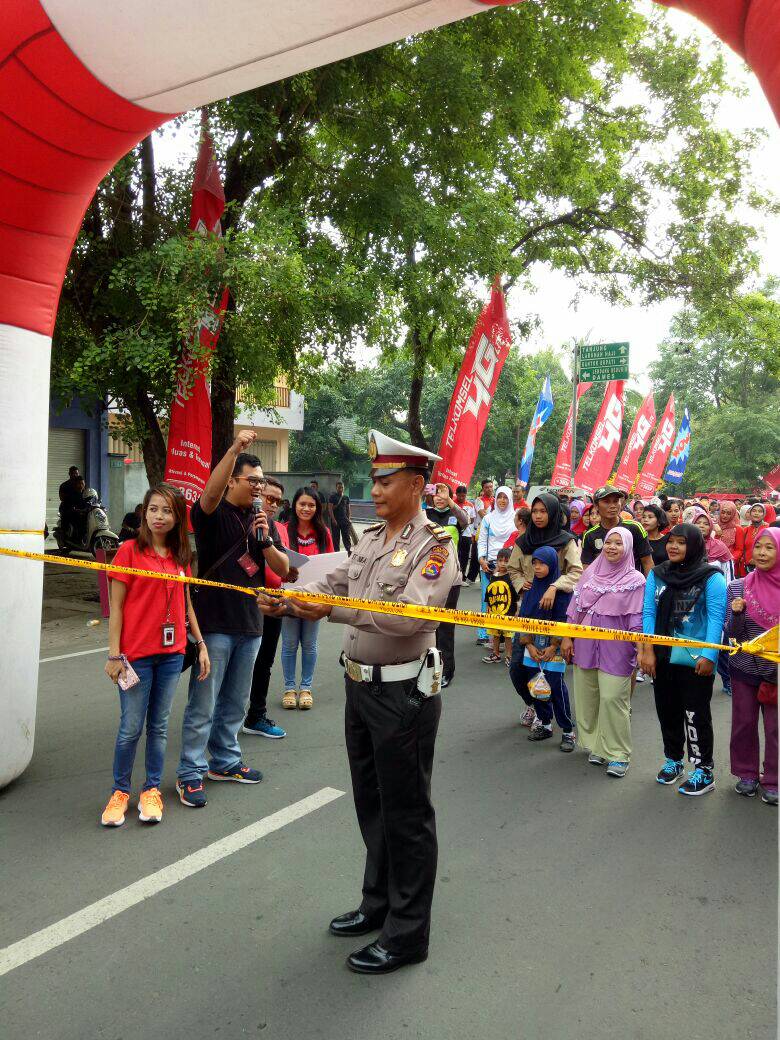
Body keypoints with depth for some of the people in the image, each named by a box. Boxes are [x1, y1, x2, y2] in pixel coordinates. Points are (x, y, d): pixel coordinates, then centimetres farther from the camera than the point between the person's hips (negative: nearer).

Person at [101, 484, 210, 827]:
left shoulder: (181, 556, 8)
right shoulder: (130, 550, -6)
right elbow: (116, 606, -7)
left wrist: (201, 644, 10)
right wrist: (114, 654, -10)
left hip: (172, 653, 4)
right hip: (136, 653, -4)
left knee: (159, 725, 12)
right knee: (131, 727, 2)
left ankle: (151, 789, 25)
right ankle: (120, 791, 21)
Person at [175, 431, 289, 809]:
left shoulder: (260, 519, 11)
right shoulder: (213, 514, -6)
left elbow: (283, 569, 6)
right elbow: (210, 494, -32)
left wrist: (264, 539, -12)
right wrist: (234, 448, -40)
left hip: (250, 623, 6)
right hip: (215, 623, -6)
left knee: (235, 702, 18)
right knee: (203, 705, -1)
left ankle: (224, 761, 32)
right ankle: (190, 773, 10)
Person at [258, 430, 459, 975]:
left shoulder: (435, 546, -16)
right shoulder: (372, 539, 9)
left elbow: (408, 616, -28)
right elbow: (333, 585, 7)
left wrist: (333, 610, -32)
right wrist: (287, 599, -11)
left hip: (403, 694, -8)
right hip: (361, 685, 8)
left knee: (406, 813, 5)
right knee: (371, 803, 21)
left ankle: (407, 933, 21)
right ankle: (378, 903, 41)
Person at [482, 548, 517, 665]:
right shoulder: (493, 578, 4)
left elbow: (516, 599, -8)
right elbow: (488, 599, 11)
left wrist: (516, 613, -10)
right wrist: (488, 612, 11)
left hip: (508, 614, -5)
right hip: (494, 613, 5)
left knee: (508, 636, 4)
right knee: (495, 635, 17)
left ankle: (508, 656, 16)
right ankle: (495, 654, 31)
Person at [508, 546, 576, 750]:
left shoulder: (562, 588, -8)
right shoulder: (533, 588, 8)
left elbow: (564, 620, -10)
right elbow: (523, 616, 7)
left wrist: (554, 646, -13)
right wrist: (529, 645, -2)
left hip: (554, 647, -5)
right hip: (532, 645, 5)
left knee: (556, 687, -5)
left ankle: (567, 731, 6)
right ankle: (544, 724, 24)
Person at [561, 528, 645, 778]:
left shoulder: (635, 579, -4)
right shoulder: (591, 572, 7)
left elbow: (637, 619, -6)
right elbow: (575, 607, 10)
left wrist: (641, 650, -12)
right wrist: (567, 638, 7)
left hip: (616, 648, -4)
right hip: (585, 644, 5)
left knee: (612, 698, -8)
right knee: (586, 696, 10)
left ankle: (617, 754, 5)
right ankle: (594, 745, 26)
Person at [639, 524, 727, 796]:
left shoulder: (711, 577, -8)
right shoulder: (657, 575, 5)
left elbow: (716, 617, -13)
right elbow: (648, 613, 2)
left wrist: (709, 656, -20)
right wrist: (648, 650, -6)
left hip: (695, 660, -5)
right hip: (663, 658, 5)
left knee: (696, 715, 2)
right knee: (667, 711, 16)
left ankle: (703, 771, 14)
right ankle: (673, 760, 33)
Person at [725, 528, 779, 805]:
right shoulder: (738, 587, -4)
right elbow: (732, 633, -3)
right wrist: (737, 614, -21)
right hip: (745, 668, 1)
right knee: (743, 723, 11)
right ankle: (746, 774, 28)